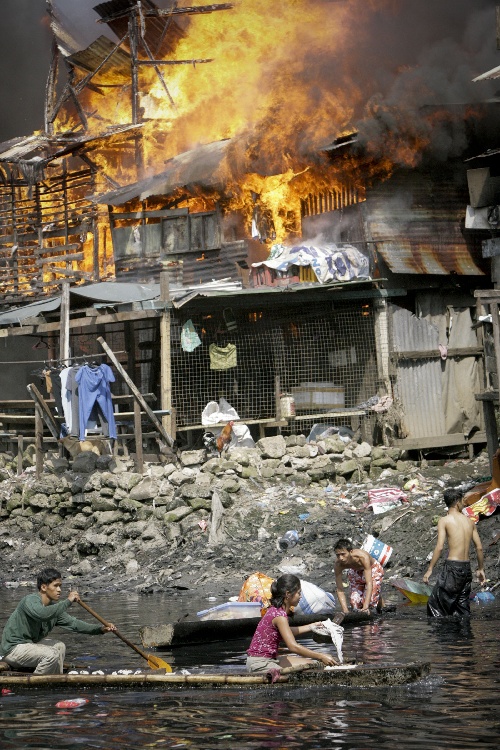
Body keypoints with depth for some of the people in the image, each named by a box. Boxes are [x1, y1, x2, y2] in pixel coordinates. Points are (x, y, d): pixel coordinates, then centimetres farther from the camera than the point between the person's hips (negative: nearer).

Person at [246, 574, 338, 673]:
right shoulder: (279, 615, -20)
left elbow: (286, 633, 30)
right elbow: (293, 646, -27)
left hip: (270, 659, 10)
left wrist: (311, 626, 31)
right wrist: (321, 656, -24)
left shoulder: (276, 610, 9)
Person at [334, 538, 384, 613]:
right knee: (355, 602, -10)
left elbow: (369, 583, -45)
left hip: (373, 570, -3)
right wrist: (345, 611, -39)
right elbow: (339, 590, -28)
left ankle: (379, 599, 20)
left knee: (369, 600, -17)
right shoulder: (338, 565, -33)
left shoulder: (363, 557, -44)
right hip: (355, 573, 3)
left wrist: (366, 606, -53)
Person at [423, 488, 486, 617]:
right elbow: (479, 547, 10)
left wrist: (430, 569, -8)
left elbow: (439, 547, -13)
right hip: (467, 568, 6)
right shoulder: (469, 521, 10)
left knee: (435, 605, -2)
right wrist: (480, 569, 21)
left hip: (452, 567, -6)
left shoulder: (444, 520, -5)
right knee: (462, 607, 13)